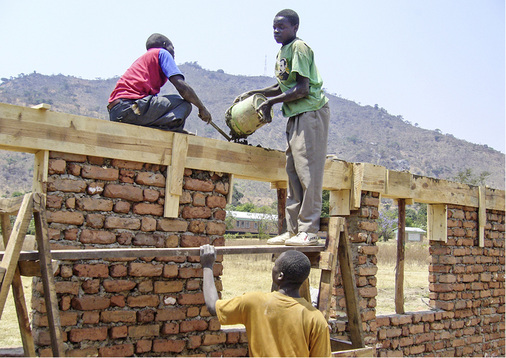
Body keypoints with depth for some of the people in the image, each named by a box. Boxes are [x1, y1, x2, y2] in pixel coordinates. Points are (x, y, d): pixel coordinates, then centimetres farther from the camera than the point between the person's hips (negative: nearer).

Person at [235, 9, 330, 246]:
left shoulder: (299, 48, -10)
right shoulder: (282, 53, 17)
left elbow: (302, 89, -18)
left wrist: (270, 102, -12)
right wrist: (253, 93, 17)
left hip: (311, 112, -10)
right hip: (296, 116, 10)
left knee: (308, 171, -11)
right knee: (293, 173, 7)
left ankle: (309, 231, -8)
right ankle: (293, 230, 12)